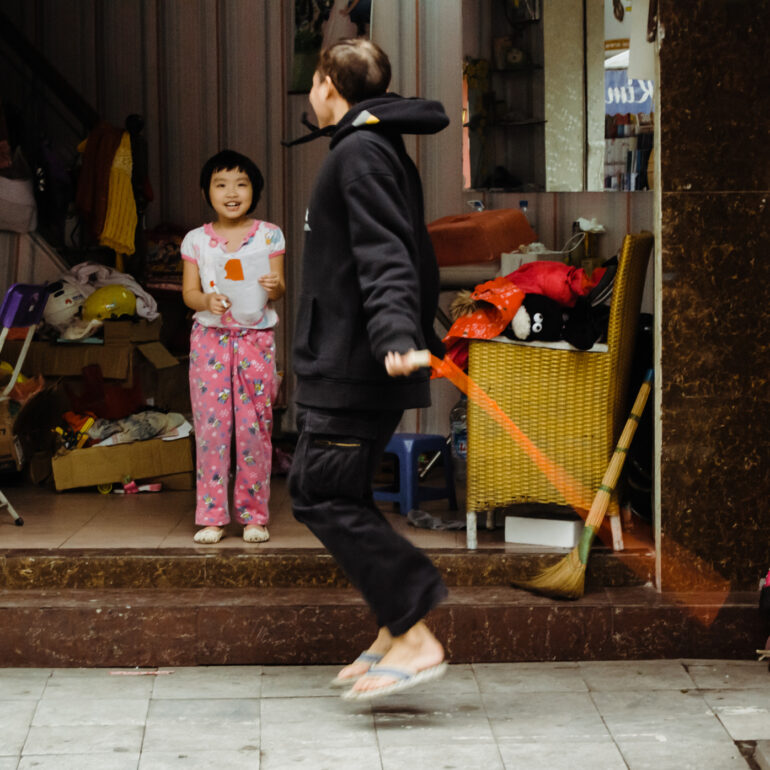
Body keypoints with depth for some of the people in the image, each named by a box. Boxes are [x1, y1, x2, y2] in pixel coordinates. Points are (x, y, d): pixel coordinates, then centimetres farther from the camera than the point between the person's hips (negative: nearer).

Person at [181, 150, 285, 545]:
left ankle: (254, 515, 9)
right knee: (210, 425, -2)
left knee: (254, 426, -1)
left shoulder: (268, 235, 4)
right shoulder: (196, 240, 5)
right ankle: (211, 517, 4)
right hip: (210, 337, 1)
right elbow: (188, 292, 4)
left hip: (255, 338, -1)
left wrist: (274, 287, -21)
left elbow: (278, 287, 2)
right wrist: (206, 301, -18)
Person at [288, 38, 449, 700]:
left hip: (354, 367, -10)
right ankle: (397, 628, 13)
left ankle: (414, 638, -13)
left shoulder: (361, 151, -11)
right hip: (346, 366, 10)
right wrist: (423, 336, 37)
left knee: (324, 497, -11)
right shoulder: (384, 149, 20)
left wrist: (396, 336, -36)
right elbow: (408, 257, 28)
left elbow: (385, 257, -24)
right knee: (337, 495, 12)